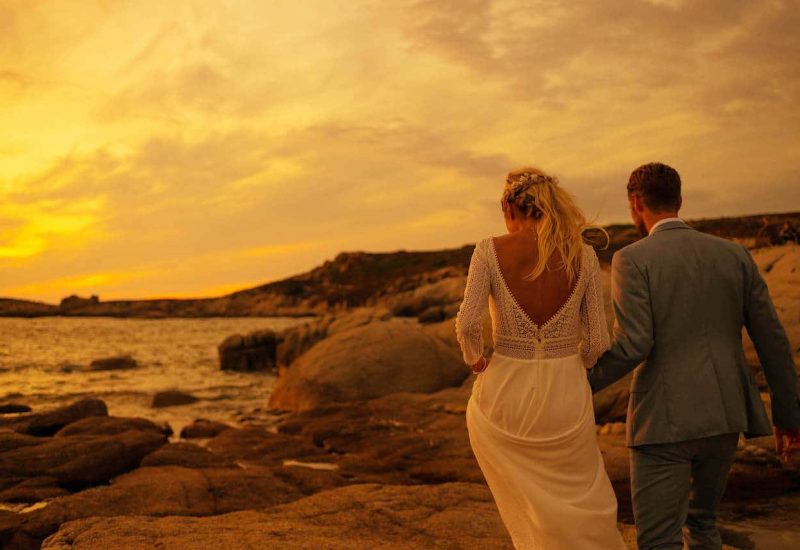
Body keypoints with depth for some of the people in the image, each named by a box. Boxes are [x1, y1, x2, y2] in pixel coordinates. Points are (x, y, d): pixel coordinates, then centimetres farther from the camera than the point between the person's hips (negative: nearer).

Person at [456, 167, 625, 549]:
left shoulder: (490, 251, -7)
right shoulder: (583, 255, -3)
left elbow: (467, 323, -18)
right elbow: (597, 340, -3)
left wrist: (475, 360, 3)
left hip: (502, 393, 0)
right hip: (565, 397, 1)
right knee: (585, 506, 21)